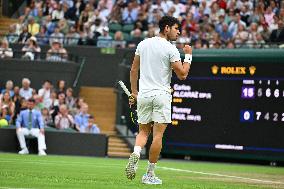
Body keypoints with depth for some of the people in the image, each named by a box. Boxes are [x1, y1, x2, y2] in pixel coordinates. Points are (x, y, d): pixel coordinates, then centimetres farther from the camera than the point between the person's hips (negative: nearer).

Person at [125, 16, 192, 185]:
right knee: (158, 134, 0)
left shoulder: (143, 44, 8)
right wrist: (188, 55, 4)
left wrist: (134, 92, 20)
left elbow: (134, 70, 12)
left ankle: (136, 153, -17)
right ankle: (150, 174, 1)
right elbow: (182, 75, -8)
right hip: (161, 95, -5)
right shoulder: (170, 49, -8)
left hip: (143, 95, 5)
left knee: (143, 131, 14)